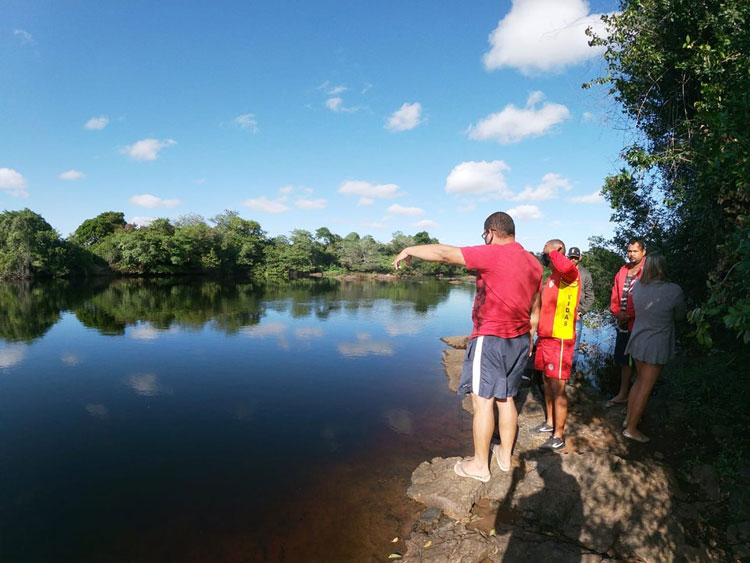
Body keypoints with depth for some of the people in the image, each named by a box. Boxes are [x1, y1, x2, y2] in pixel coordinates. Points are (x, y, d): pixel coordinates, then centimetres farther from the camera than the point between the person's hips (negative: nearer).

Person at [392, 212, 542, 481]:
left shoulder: (492, 254, -14)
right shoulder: (534, 263, 9)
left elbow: (443, 253, -14)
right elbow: (535, 312, 15)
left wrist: (410, 250, -2)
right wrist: (529, 338, 24)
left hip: (491, 339, -8)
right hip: (519, 339, 8)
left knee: (483, 401, 2)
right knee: (506, 399, 18)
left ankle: (480, 465, 13)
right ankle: (505, 455, 30)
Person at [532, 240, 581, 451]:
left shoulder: (569, 275, -14)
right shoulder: (552, 277, 15)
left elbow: (567, 266, -40)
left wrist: (552, 252, -21)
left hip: (560, 340, -9)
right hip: (545, 338, 9)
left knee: (557, 388, -3)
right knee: (547, 382, 19)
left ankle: (559, 436, 8)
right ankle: (550, 422, 34)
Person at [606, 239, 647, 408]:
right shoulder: (623, 271, 12)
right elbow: (615, 295, 12)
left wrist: (629, 315, -16)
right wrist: (617, 312, -4)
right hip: (623, 324, 7)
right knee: (624, 359, 17)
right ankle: (623, 394, 30)